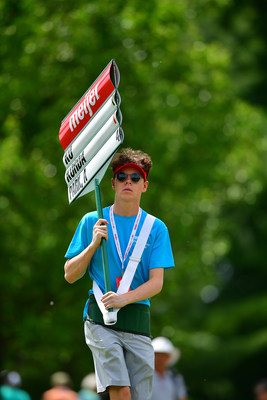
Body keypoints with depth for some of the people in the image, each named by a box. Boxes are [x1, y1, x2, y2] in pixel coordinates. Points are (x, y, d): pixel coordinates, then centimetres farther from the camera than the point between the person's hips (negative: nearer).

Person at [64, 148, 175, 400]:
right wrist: (94, 244, -6)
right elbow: (70, 275, 8)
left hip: (138, 319, 2)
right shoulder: (92, 222, 8)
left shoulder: (156, 228, 8)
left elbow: (156, 283, 0)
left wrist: (125, 298, -18)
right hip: (100, 318, -2)